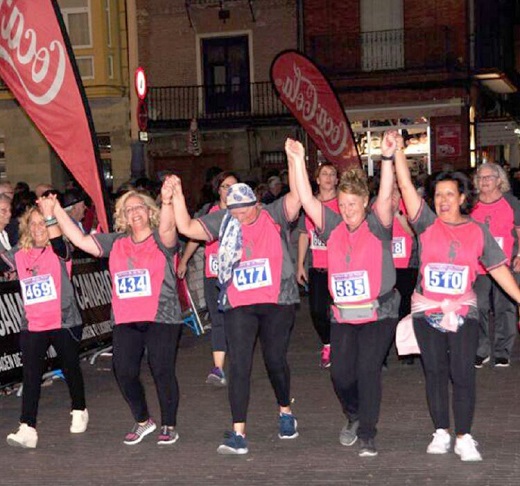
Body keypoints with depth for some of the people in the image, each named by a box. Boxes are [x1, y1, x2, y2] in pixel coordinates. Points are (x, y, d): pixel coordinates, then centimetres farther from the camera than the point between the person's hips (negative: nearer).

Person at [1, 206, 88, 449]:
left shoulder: (59, 251, -5)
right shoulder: (20, 255, 6)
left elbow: (58, 241, -27)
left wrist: (50, 216, -40)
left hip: (64, 323, -2)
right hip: (32, 326, 2)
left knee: (71, 369, 14)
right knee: (31, 376, -7)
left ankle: (79, 412, 37)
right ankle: (27, 429, -10)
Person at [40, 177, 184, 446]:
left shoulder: (160, 239, -2)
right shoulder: (115, 242, 12)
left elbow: (167, 228, -25)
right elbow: (80, 240, 9)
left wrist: (167, 201, -46)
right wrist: (56, 211, 3)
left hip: (160, 317, -5)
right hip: (125, 320, 5)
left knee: (162, 371, -4)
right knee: (124, 371, 2)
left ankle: (169, 426, 15)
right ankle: (142, 421, 24)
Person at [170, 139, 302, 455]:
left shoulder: (275, 216, -3)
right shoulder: (223, 221, 4)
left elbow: (296, 196, -19)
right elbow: (187, 228, 1)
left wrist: (295, 160, -30)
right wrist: (177, 196, -10)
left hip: (278, 302, -2)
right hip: (238, 305, 2)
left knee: (276, 360, 9)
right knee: (239, 366, -4)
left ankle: (286, 413, 36)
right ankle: (239, 434, -3)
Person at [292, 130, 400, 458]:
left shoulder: (377, 227, -3)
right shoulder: (333, 228, 6)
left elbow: (385, 197, -20)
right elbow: (307, 199, 0)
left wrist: (388, 158, -32)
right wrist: (298, 161, -6)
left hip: (378, 313, -4)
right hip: (343, 314, 4)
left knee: (368, 369, -11)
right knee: (341, 373, 1)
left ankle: (367, 434, 2)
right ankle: (354, 416, 31)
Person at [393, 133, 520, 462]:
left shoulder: (477, 231, 3)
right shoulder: (428, 223, 0)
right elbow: (407, 186, -9)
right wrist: (398, 151, -16)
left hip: (463, 311, 0)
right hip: (426, 310, 1)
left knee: (463, 373, -4)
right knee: (435, 372, 7)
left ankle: (464, 438, 5)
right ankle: (441, 434, 18)